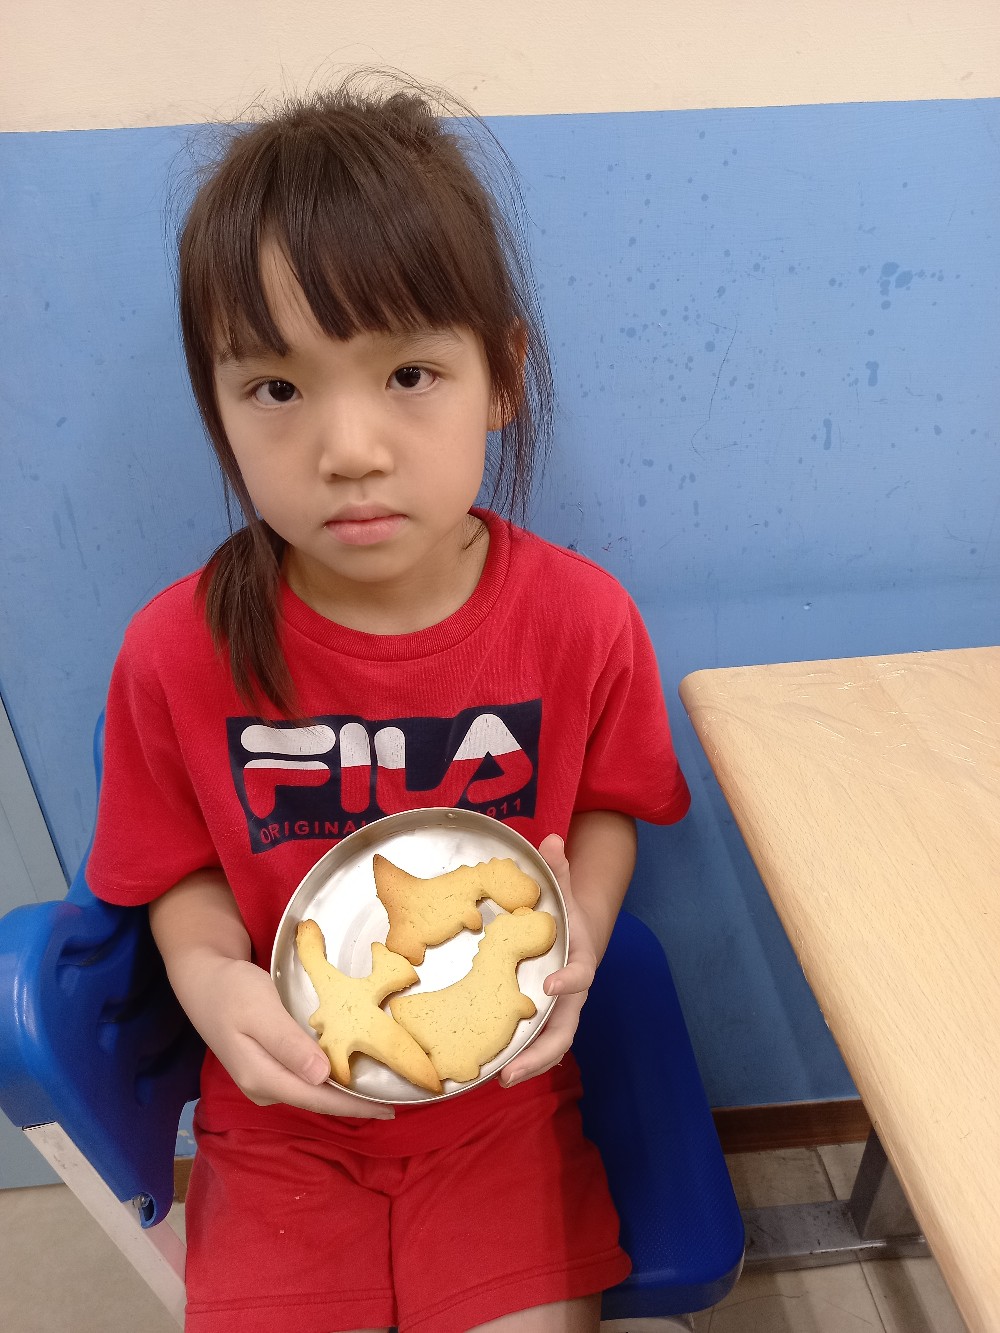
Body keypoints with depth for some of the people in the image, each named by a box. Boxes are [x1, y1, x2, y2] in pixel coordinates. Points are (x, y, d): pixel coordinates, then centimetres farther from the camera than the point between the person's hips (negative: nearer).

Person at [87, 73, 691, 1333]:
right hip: (285, 1103, 1)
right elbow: (181, 870, -4)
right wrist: (211, 980, -23)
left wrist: (579, 922, -19)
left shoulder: (580, 618, -18)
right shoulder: (179, 652, -18)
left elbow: (608, 803, -1)